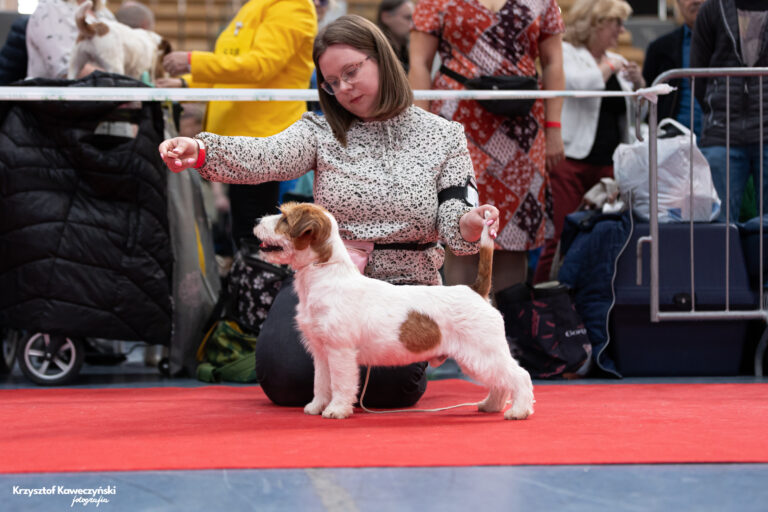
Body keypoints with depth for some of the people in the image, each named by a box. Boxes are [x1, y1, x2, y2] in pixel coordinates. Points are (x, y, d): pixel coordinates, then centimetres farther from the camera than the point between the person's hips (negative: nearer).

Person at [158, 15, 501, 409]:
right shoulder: (321, 132, 3)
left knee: (387, 382, -28)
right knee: (284, 375, -23)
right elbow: (262, 157, -16)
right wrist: (201, 151, -36)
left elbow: (452, 223, -4)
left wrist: (471, 225, -30)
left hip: (404, 286, -1)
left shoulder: (443, 136, 3)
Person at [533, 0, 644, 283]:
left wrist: (638, 84, 4)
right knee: (561, 238, -10)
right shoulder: (566, 53, 2)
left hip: (609, 163, 6)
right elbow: (579, 83, -19)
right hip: (570, 160, -6)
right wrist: (609, 68, -3)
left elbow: (638, 114, 22)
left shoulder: (617, 61, 18)